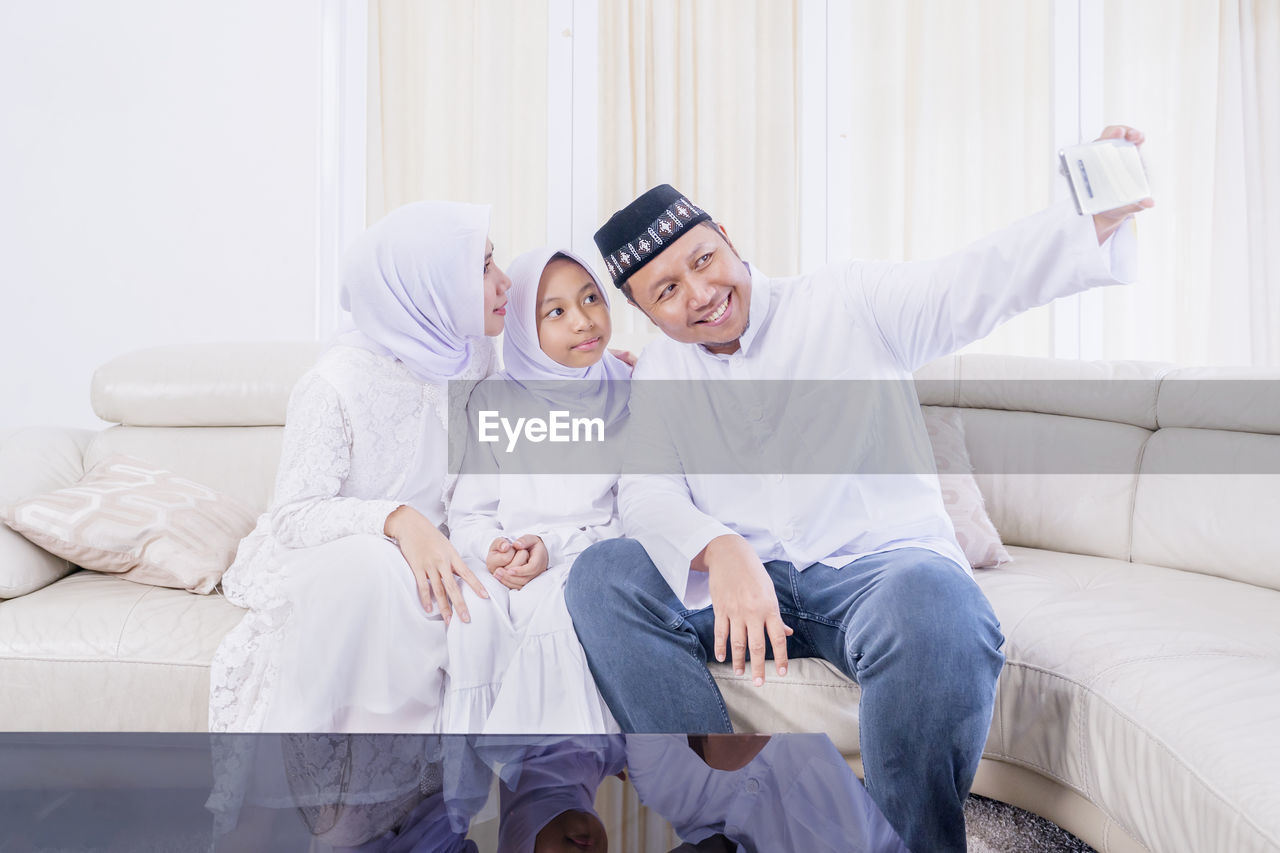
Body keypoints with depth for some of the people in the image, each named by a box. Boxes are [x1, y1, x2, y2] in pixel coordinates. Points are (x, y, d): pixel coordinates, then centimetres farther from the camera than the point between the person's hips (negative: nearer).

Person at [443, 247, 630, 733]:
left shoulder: (630, 396, 7)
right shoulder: (493, 400, 11)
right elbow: (469, 511, 9)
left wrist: (556, 546, -12)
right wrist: (493, 547, -14)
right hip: (502, 566, 2)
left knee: (554, 607, -33)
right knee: (475, 612, -30)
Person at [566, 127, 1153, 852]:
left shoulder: (850, 301, 2)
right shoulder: (659, 371, 10)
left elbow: (979, 281, -9)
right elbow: (647, 490, -3)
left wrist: (1099, 214, -27)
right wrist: (719, 552, -25)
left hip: (882, 561, -3)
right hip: (736, 578, 3)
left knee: (934, 607, -37)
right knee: (603, 576, -19)